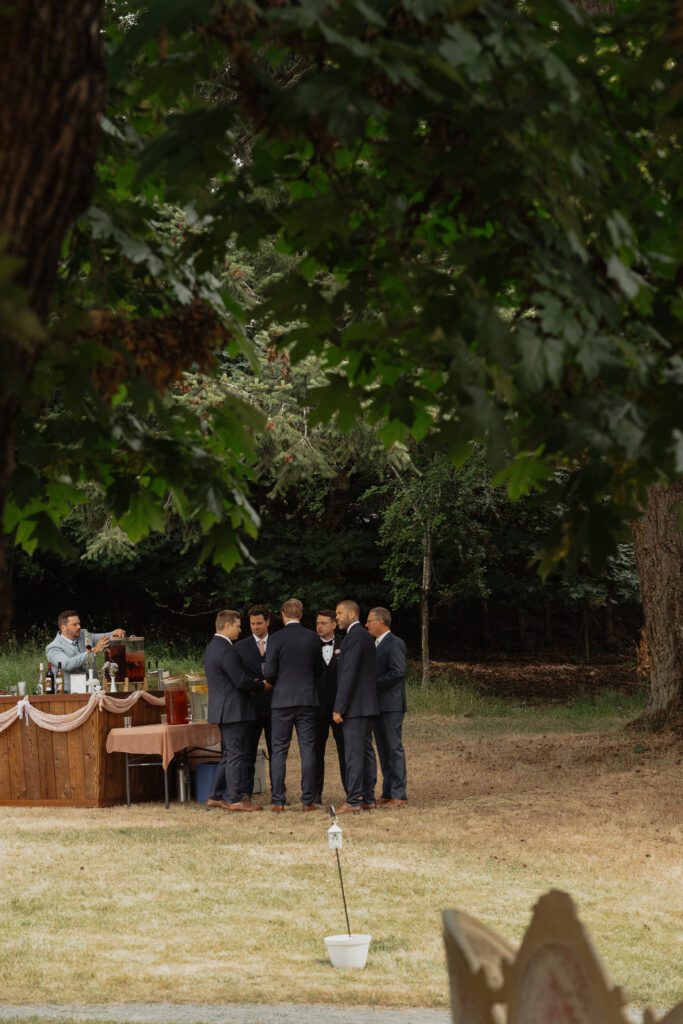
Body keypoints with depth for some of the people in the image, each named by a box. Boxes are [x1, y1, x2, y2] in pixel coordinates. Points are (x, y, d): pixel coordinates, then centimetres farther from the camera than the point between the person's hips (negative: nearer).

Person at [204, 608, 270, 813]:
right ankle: (234, 800, -3)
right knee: (237, 754, -5)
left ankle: (215, 797, 17)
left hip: (223, 710, 10)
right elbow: (241, 681, -20)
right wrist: (261, 685, -4)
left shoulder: (212, 647, 15)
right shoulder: (225, 650, -18)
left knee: (228, 755, 15)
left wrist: (252, 684, 12)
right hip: (234, 710, -10)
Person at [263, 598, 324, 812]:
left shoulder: (276, 639, -7)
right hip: (307, 699, 2)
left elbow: (269, 672, -8)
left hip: (282, 700, -2)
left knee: (279, 752, 3)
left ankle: (278, 801, 1)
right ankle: (308, 800, 2)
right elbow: (318, 670, 11)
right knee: (307, 750, 4)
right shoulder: (313, 638, 2)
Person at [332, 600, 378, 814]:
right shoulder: (366, 636, 17)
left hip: (355, 707, -10)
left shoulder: (354, 637, -14)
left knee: (353, 754, -10)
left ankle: (353, 801, -11)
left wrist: (339, 708, -18)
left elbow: (349, 674, -19)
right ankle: (368, 798, 14)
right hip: (367, 706, 10)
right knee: (366, 751, 11)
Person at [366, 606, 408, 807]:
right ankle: (388, 792, 14)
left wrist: (374, 684, -17)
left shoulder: (394, 644, -11)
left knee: (394, 748, -8)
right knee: (383, 750, 10)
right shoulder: (375, 645, 19)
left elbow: (398, 672, -20)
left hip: (391, 705, -9)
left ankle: (399, 794, -7)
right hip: (377, 705, 9)